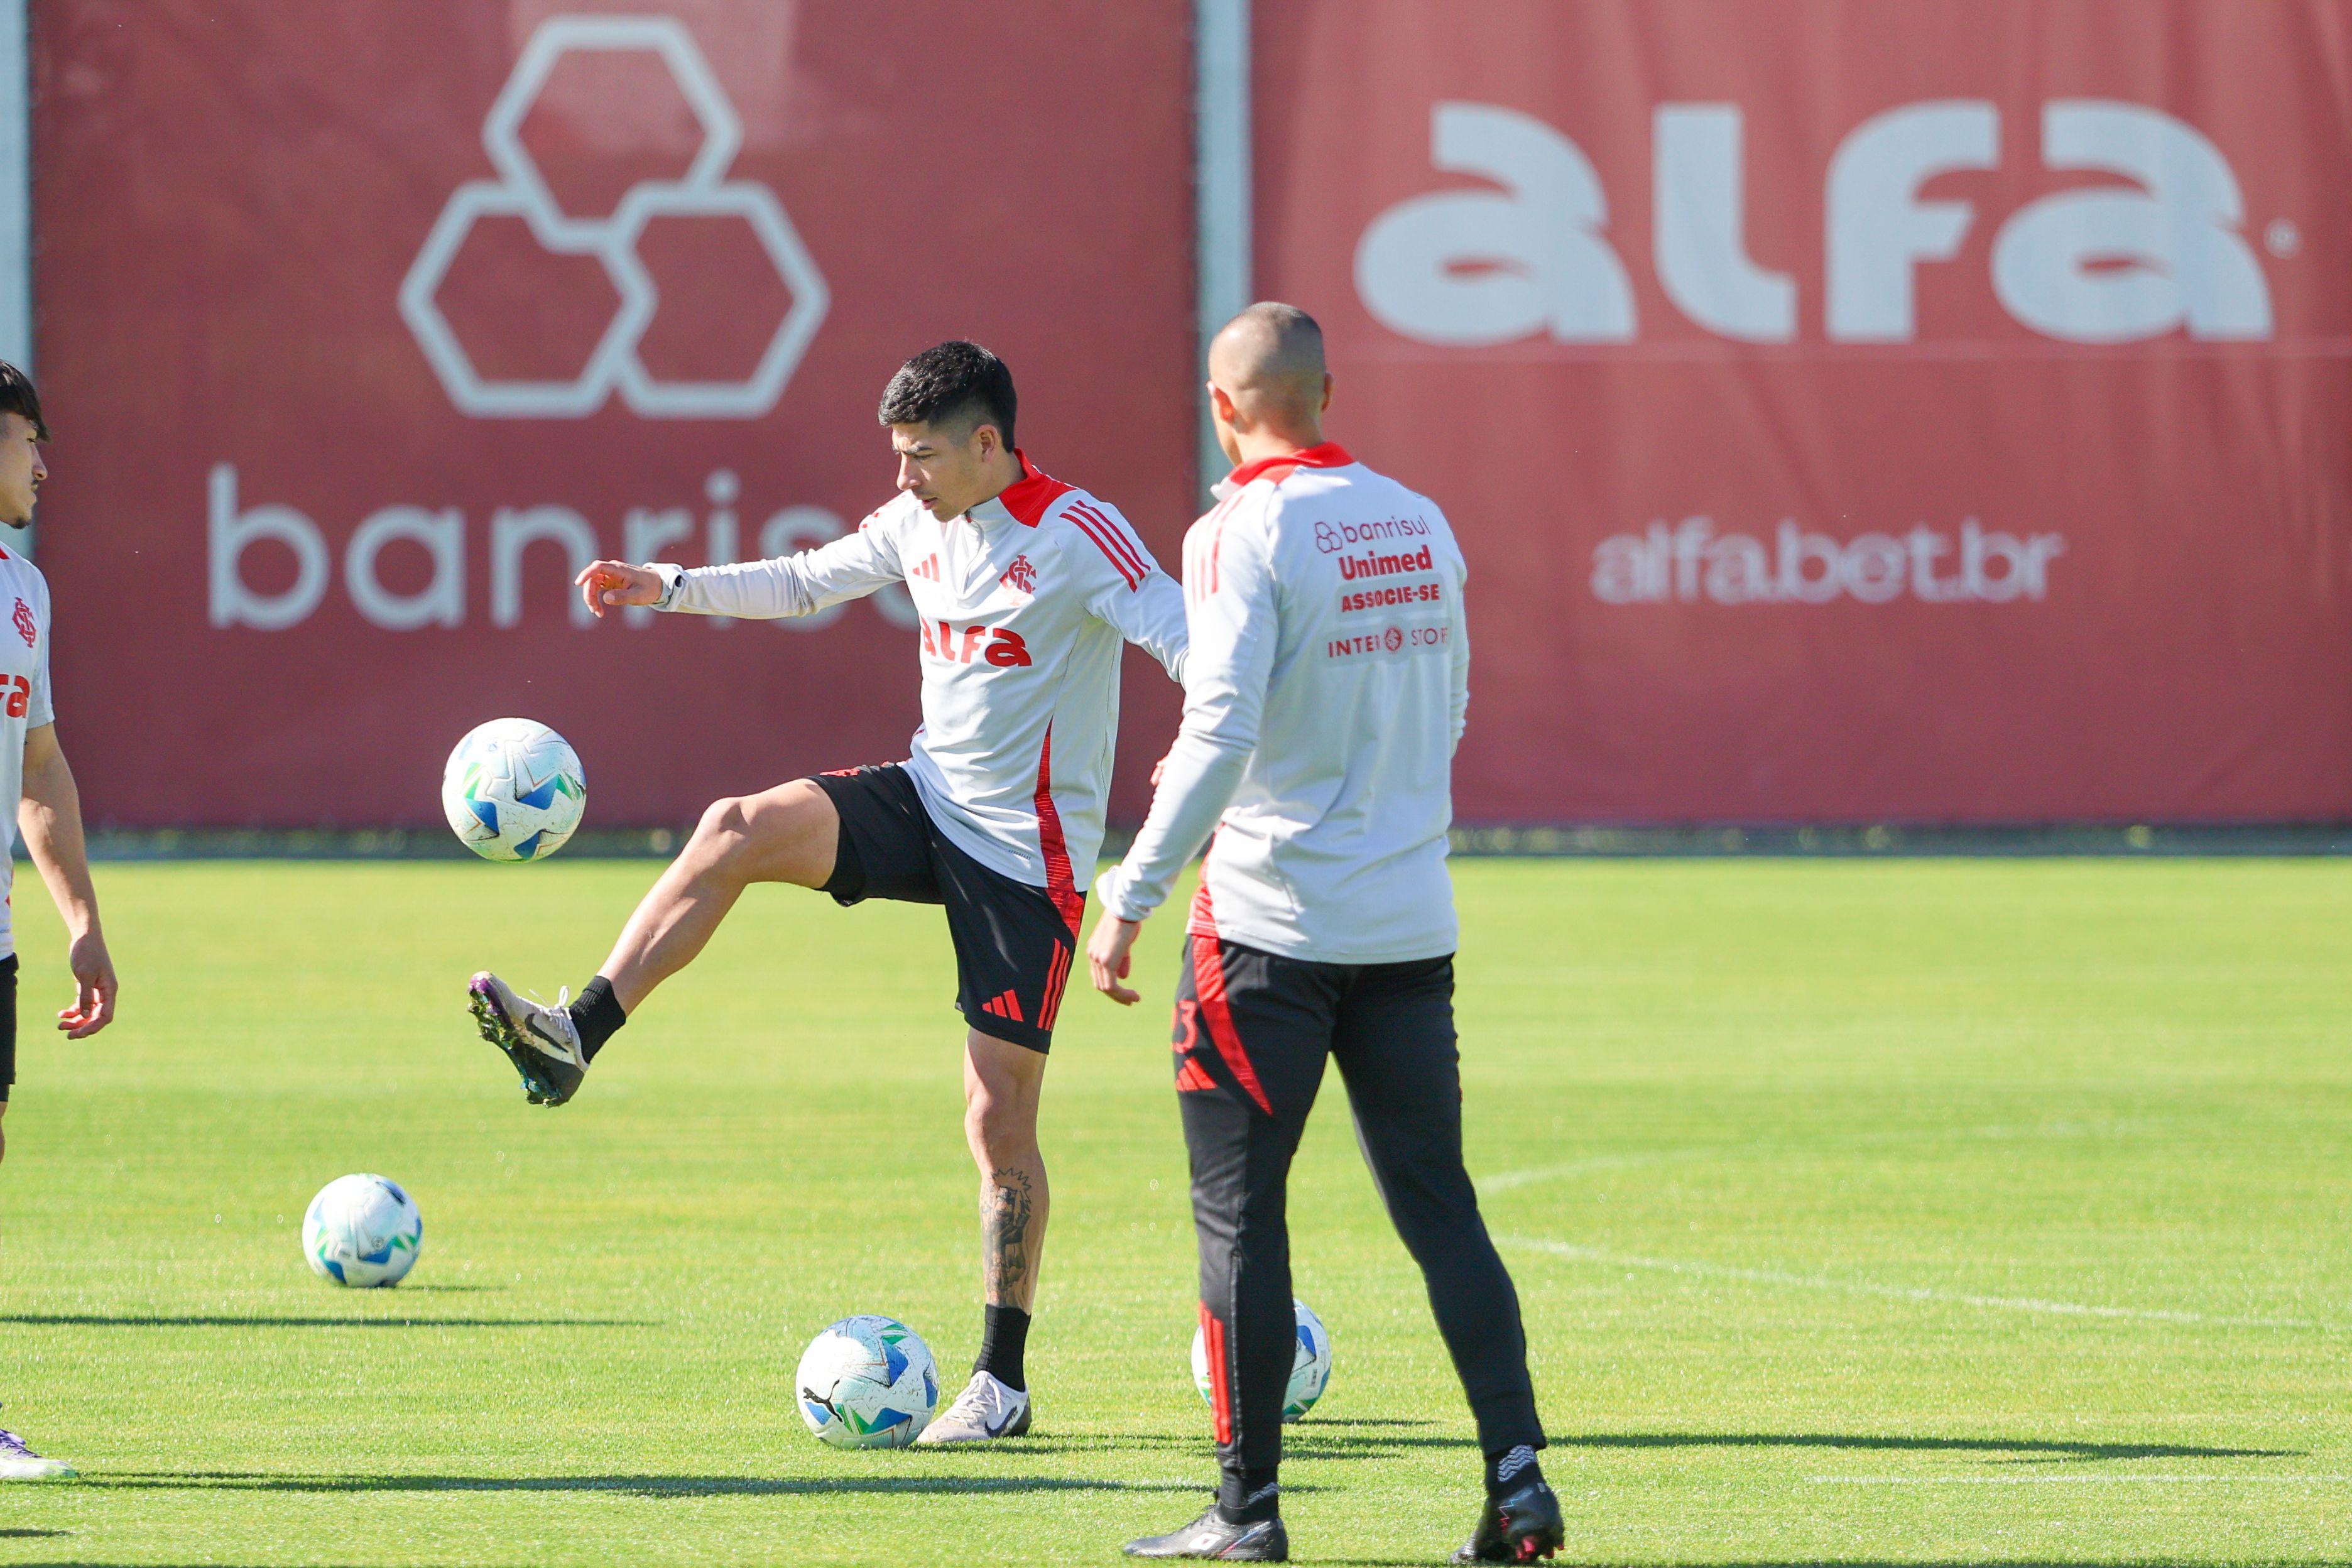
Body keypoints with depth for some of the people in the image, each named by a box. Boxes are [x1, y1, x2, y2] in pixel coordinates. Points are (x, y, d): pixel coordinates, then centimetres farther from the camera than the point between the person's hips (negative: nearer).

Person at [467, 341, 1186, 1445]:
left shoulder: (1076, 535, -16)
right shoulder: (920, 524, 6)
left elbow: (1190, 642, -23)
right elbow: (809, 581, 20)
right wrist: (670, 588, 13)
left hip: (1027, 856, -6)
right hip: (927, 803, 6)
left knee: (999, 1123, -3)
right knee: (740, 829, -20)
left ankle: (1002, 1381, 8)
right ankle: (574, 1038, -23)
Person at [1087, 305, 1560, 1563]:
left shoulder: (1245, 535, -12)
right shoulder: (1420, 526, 8)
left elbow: (1221, 734, -20)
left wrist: (1130, 898, -16)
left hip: (1270, 927, -6)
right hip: (1411, 926, 6)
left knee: (1237, 1211, 3)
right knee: (1439, 1206, 9)